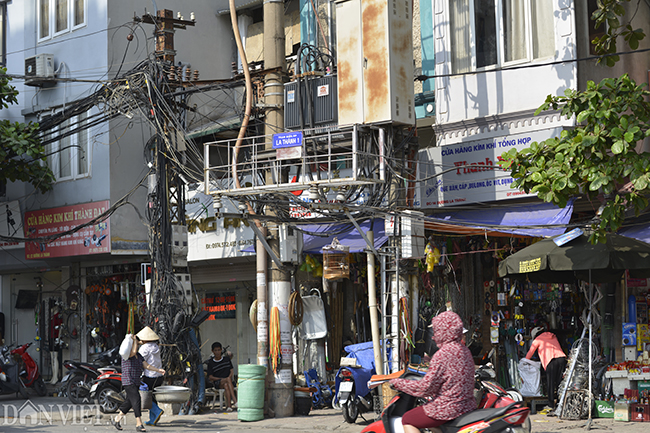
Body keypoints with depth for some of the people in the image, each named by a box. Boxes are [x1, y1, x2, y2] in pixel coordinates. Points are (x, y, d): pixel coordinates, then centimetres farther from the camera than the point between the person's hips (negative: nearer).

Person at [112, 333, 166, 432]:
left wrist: (158, 370, -7)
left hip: (136, 383, 8)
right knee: (136, 400, -16)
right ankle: (139, 424, -18)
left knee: (129, 402, 13)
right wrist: (135, 340, -17)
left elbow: (147, 366, 6)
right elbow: (133, 352, -30)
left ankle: (116, 420, 28)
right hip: (128, 382, -8)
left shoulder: (139, 356, 12)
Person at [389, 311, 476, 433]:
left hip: (447, 409, -9)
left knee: (407, 420, 5)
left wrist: (398, 383, -6)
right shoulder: (465, 351, 6)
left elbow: (425, 388, -17)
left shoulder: (441, 355, -20)